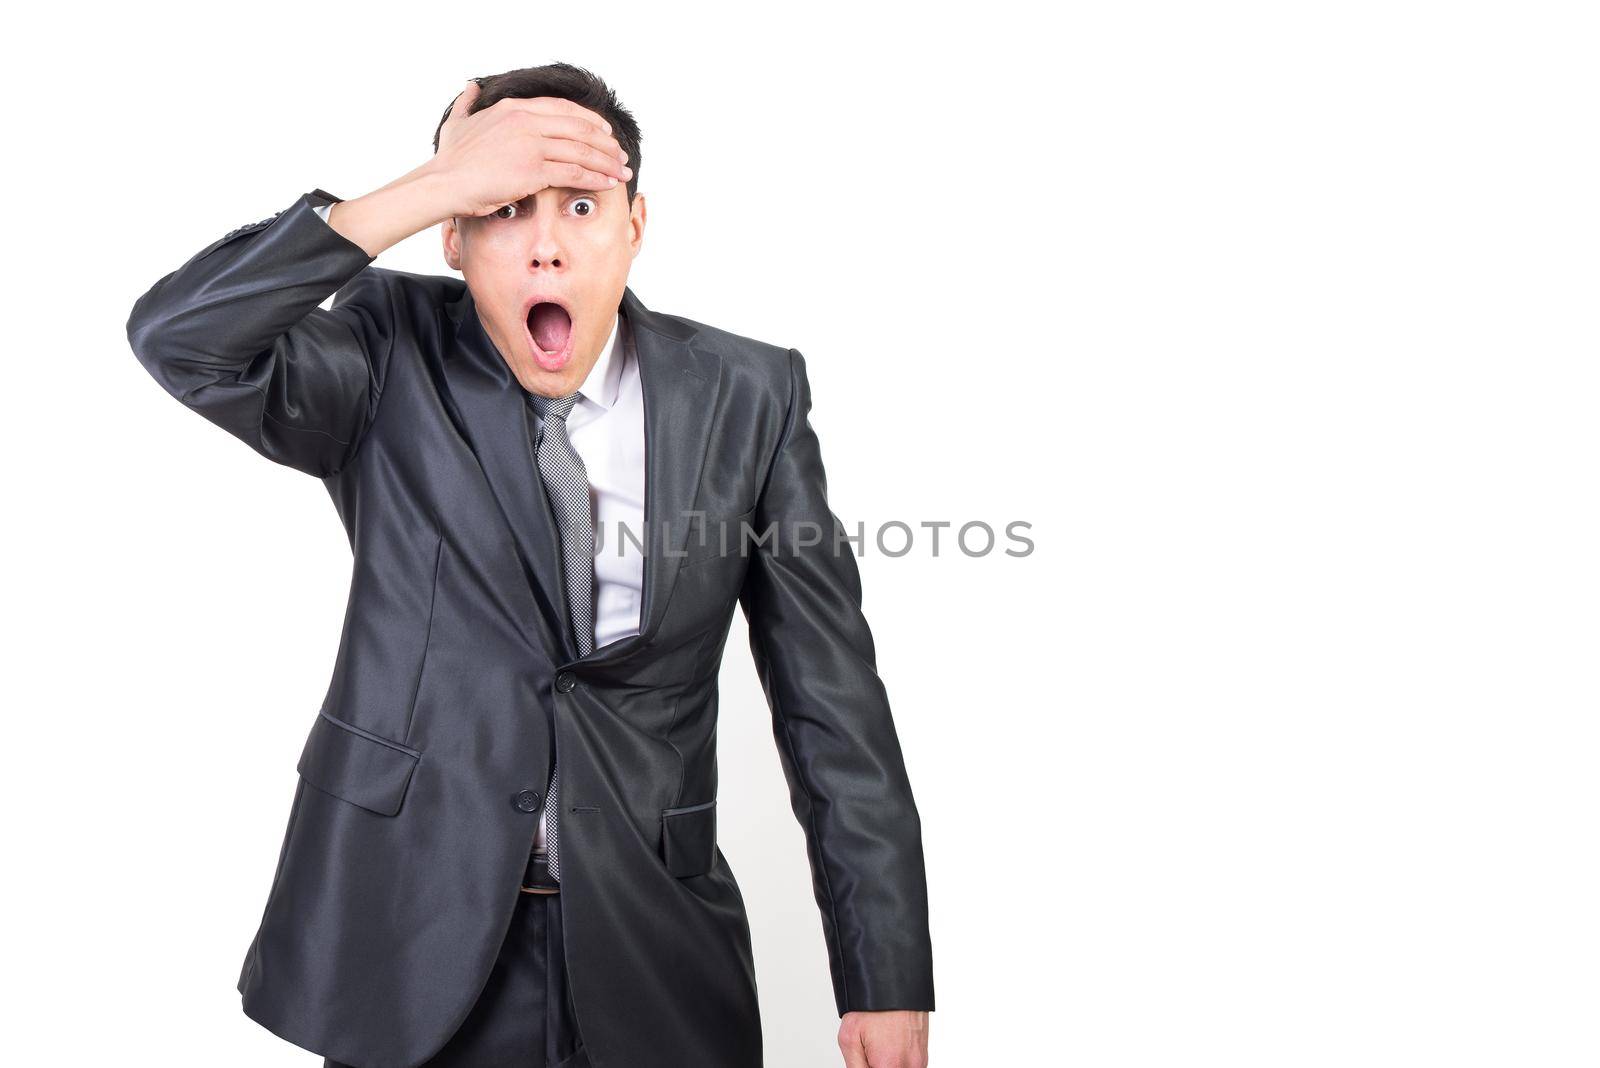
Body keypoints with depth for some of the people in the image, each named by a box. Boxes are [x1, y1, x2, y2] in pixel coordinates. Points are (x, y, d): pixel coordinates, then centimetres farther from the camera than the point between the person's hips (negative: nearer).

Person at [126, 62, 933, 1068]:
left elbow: (830, 694, -5)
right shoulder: (391, 361, -5)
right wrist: (428, 188, -27)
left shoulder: (747, 394, -5)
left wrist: (888, 979, -6)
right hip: (415, 944, -1)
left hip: (652, 952, 1)